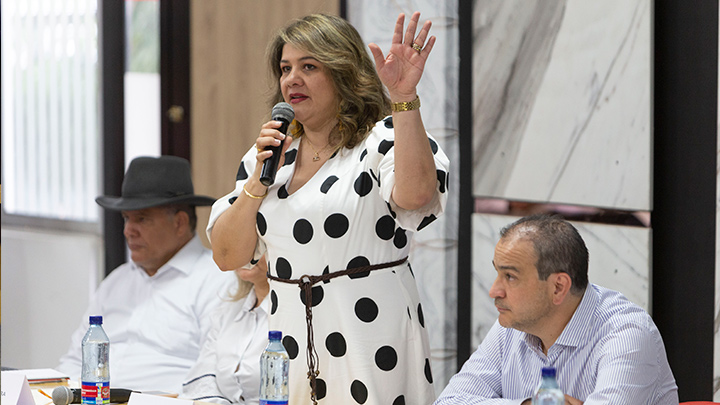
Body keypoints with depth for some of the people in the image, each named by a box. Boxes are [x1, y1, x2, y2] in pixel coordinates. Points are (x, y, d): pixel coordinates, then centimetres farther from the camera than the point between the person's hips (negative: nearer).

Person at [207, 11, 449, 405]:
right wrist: (259, 180, -5)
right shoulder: (270, 153, 12)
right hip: (291, 338, 5)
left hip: (371, 338, -5)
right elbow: (227, 257, 8)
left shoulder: (382, 141, -4)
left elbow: (415, 194, -28)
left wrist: (403, 99, -32)